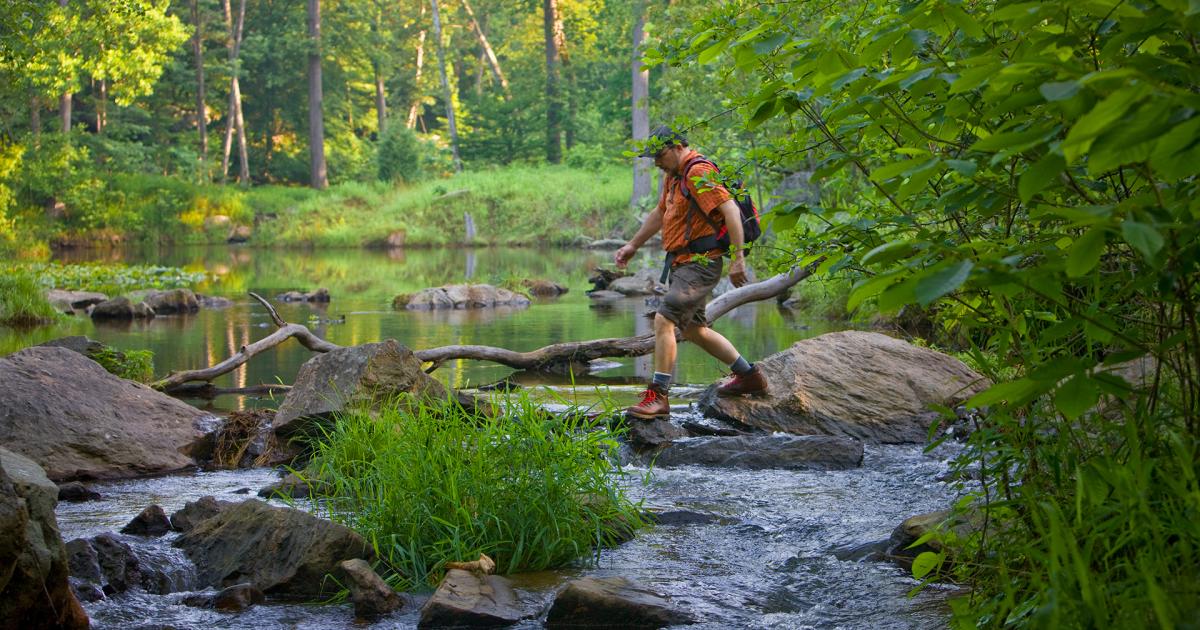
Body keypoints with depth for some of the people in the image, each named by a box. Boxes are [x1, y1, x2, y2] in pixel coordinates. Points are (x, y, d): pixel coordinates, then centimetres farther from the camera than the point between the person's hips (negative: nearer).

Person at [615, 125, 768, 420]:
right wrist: (632, 246, 30)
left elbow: (730, 210, -24)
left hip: (699, 263, -11)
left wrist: (738, 258, -28)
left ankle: (658, 397, -16)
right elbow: (660, 213, 30)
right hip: (683, 263, 11)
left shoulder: (698, 172, -16)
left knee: (664, 320, -18)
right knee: (694, 329, 19)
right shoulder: (674, 175, 16)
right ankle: (749, 376, 31)